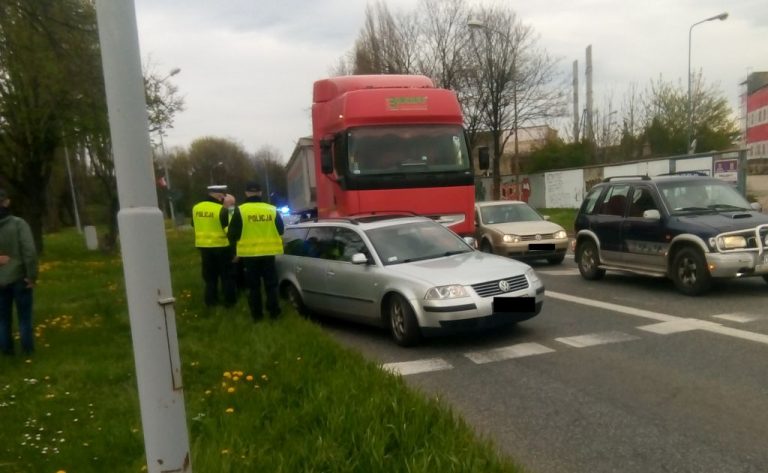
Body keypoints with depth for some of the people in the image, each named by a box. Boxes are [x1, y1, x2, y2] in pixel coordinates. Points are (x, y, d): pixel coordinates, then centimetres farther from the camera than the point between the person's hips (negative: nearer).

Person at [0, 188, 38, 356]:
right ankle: (27, 349, 13)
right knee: (24, 317, 8)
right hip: (18, 278, -3)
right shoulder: (18, 223, -12)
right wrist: (32, 276, -10)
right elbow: (29, 251, -17)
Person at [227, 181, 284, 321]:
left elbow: (232, 234, -4)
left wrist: (237, 247, 15)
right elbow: (280, 230, 11)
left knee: (253, 286, 9)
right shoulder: (272, 210, -1)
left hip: (249, 253, -1)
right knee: (271, 283, 13)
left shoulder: (240, 210, -8)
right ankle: (274, 312, 17)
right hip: (268, 253, 2)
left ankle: (257, 314, 14)